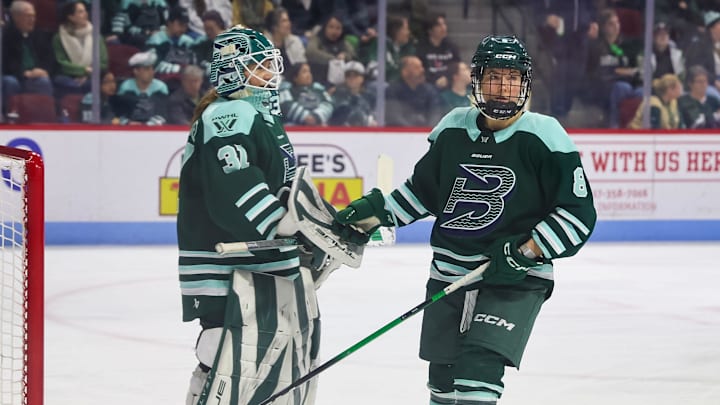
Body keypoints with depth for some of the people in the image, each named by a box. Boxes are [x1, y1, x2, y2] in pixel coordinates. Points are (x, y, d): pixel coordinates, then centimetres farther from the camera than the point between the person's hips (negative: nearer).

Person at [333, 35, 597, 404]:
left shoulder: (544, 137, -10)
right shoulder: (453, 129, 4)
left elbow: (578, 214, -10)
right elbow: (423, 189, 19)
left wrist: (524, 253, -18)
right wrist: (374, 212, 8)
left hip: (516, 281, -5)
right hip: (449, 273, 5)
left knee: (477, 373, -19)